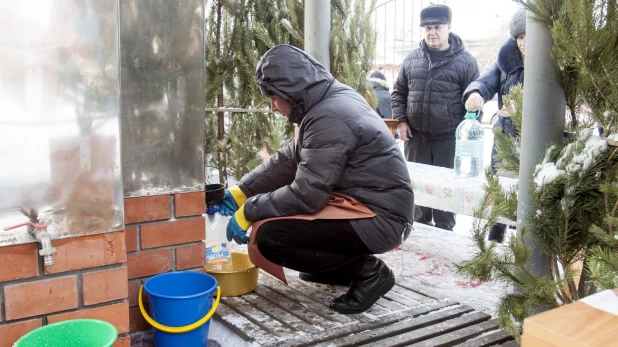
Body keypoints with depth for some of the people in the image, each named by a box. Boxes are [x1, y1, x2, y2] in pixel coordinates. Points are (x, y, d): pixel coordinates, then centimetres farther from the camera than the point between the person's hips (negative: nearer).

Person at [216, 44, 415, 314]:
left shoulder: (329, 118, -23)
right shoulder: (331, 98, 7)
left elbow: (307, 195, -23)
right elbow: (288, 159, 13)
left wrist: (248, 212, -11)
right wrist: (241, 191, 11)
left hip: (378, 219, -10)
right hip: (371, 204, 10)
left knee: (269, 237, -18)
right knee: (275, 202, 18)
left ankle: (368, 271, -6)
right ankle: (342, 265, 17)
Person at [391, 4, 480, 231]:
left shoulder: (465, 61, -4)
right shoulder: (412, 59, 6)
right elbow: (399, 92, 13)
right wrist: (401, 120, 2)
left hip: (449, 138, -3)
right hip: (416, 136, 4)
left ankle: (445, 231, 21)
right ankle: (420, 226, 29)